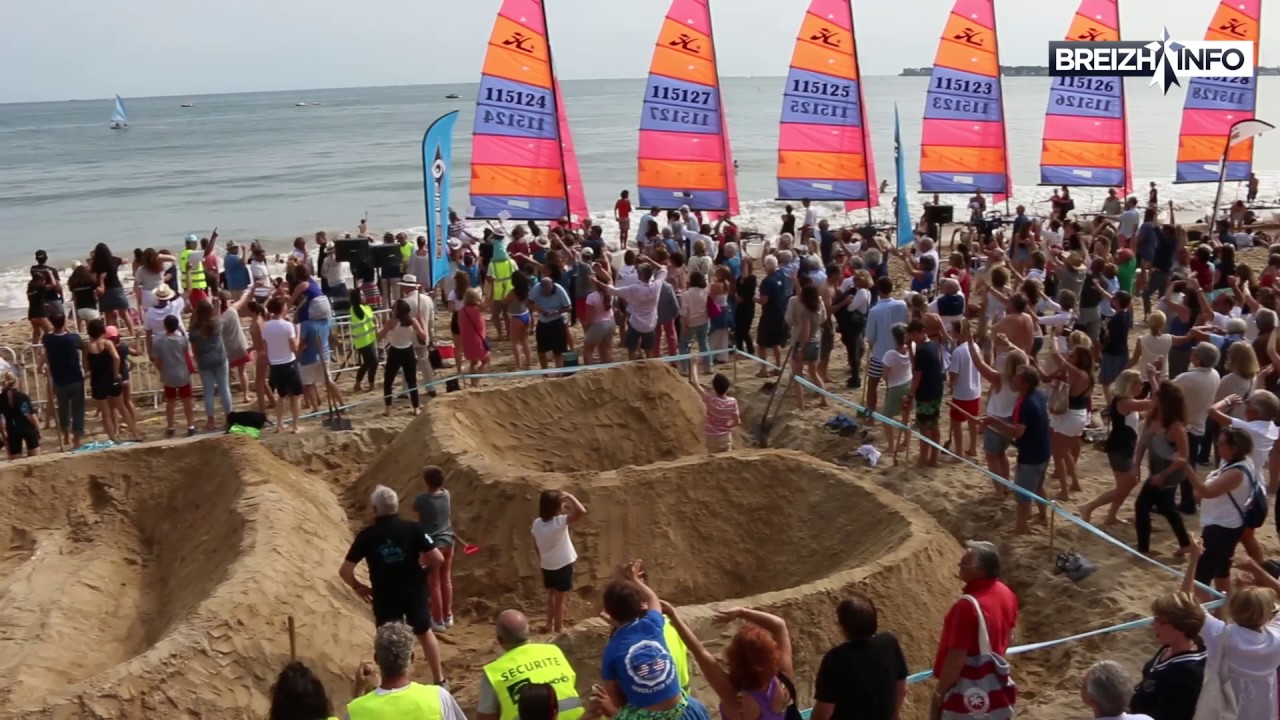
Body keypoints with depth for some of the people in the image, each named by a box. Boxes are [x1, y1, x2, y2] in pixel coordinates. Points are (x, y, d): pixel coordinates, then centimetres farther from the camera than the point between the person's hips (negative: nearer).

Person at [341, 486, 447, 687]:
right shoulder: (412, 528, -12)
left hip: (384, 597, -1)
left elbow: (345, 571, -11)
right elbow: (438, 559, -13)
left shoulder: (366, 535, -11)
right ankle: (439, 680, 31)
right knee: (425, 633, 22)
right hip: (415, 592, 1)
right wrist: (424, 571, 7)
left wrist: (358, 587, 7)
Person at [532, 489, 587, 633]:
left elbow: (536, 544, 6)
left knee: (551, 595, 25)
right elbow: (582, 512, -38)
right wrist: (570, 497, -25)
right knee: (560, 599, 8)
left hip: (547, 565, 6)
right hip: (562, 565, -6)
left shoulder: (537, 523, -6)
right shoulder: (560, 521, -26)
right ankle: (558, 629, 19)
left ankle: (550, 624, 35)